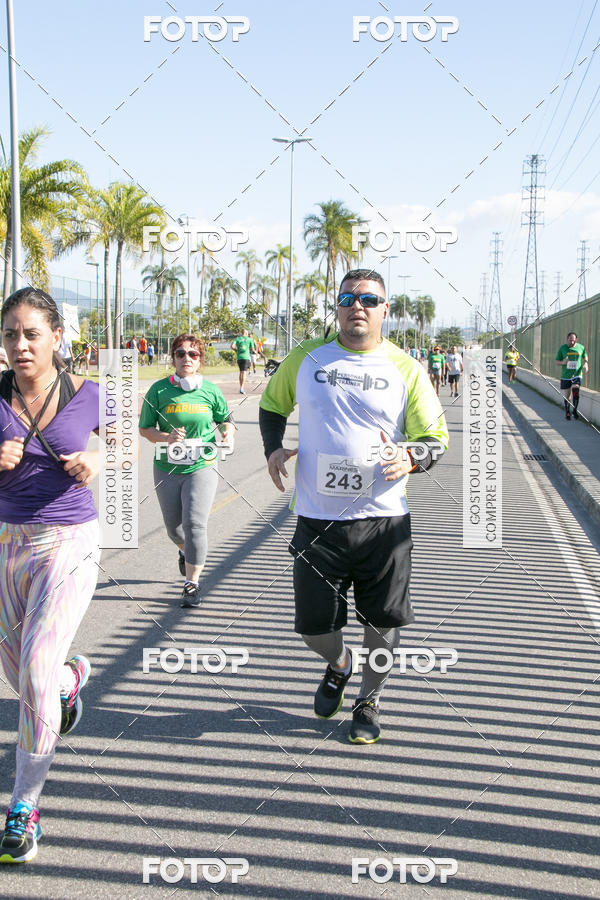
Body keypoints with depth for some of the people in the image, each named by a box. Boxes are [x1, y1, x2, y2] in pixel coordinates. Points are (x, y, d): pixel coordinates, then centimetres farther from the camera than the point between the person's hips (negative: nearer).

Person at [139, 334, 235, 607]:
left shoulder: (210, 390, 0)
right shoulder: (159, 390, -3)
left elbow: (225, 419, 15)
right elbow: (145, 428, 0)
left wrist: (228, 432, -7)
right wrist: (166, 438, -18)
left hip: (202, 466, -2)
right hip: (167, 468, 2)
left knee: (194, 523, -15)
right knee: (173, 526, 15)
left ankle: (192, 583, -3)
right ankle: (186, 551, 51)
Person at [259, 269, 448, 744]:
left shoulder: (406, 369, 1)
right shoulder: (305, 358, 4)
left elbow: (435, 437, 4)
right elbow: (272, 405, 20)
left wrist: (409, 459, -19)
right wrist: (273, 448, 0)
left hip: (384, 520, 0)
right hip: (317, 521, 1)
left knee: (383, 623, 8)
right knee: (315, 625, 5)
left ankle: (369, 700, 34)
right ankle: (338, 667, 41)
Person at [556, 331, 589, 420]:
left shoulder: (581, 347, 2)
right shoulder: (562, 348, -1)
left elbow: (585, 357, 20)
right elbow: (557, 361, 5)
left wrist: (585, 364, 0)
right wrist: (563, 362, -17)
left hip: (577, 374, -1)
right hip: (565, 375, 1)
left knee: (575, 390, -23)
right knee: (567, 396, 5)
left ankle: (575, 410, -8)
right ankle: (567, 412, 27)